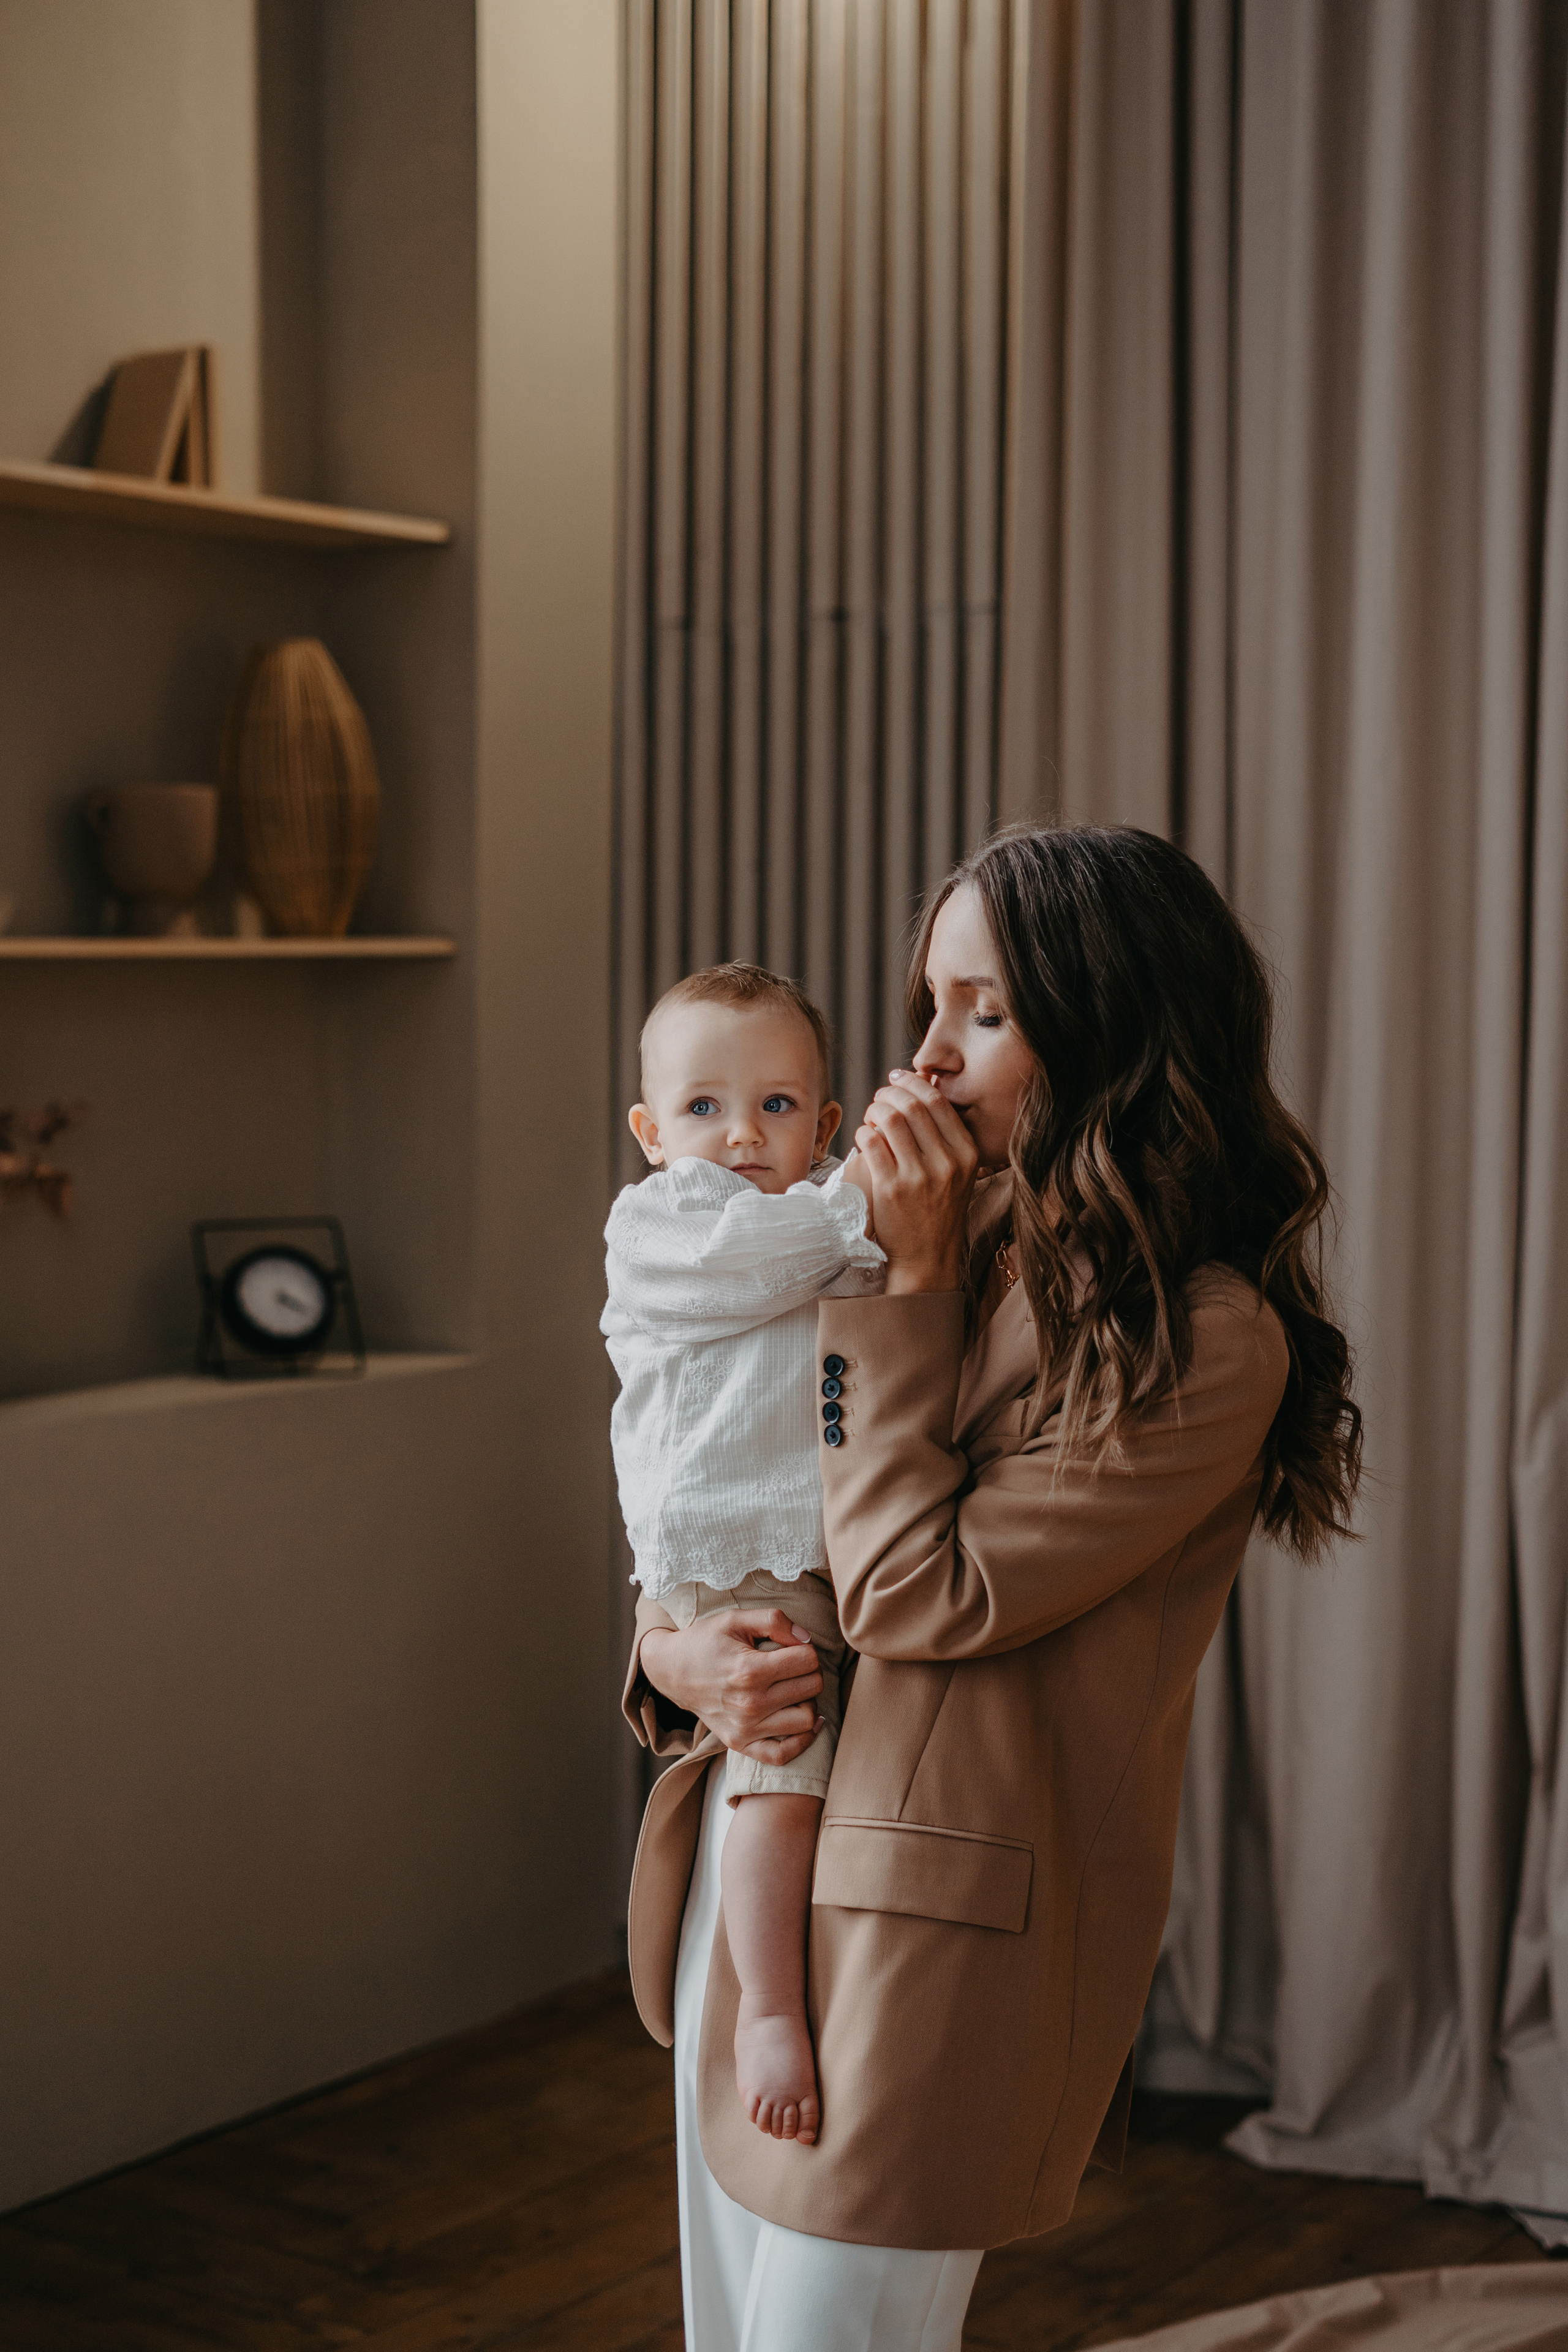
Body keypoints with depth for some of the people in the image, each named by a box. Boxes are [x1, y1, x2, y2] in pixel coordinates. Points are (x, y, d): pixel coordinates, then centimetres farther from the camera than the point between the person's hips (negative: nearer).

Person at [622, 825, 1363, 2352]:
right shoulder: (962, 1253, 9)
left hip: (926, 1922, -8)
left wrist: (912, 1283, -14)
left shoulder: (1206, 1344, -15)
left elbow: (914, 1593, -19)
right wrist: (673, 1653, -6)